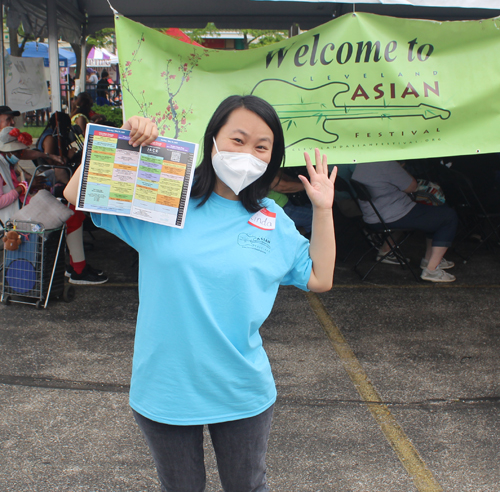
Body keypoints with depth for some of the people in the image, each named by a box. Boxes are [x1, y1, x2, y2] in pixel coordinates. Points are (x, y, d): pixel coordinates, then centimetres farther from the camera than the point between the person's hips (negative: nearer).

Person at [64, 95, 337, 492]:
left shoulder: (272, 220, -1)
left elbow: (320, 279, 3)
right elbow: (77, 194, -3)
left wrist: (323, 209, -2)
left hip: (243, 393, 2)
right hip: (164, 389, -1)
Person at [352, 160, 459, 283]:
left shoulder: (357, 165, 4)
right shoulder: (386, 163, -21)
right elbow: (412, 187, -10)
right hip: (398, 217, -10)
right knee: (449, 216, 1)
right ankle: (431, 270, -3)